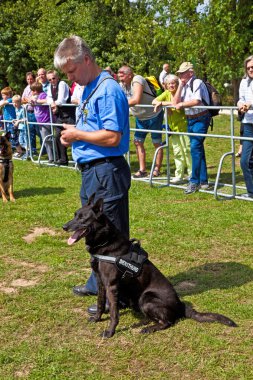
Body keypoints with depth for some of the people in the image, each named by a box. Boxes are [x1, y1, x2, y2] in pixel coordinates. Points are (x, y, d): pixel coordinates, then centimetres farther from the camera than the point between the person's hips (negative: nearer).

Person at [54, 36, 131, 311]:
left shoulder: (108, 90, -17)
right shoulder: (89, 88, 14)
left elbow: (112, 137, -24)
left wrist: (77, 134, -12)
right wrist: (74, 136, 1)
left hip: (106, 172, -10)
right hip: (91, 171, 10)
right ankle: (98, 283, 37)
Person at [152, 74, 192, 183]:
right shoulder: (167, 93, 11)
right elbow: (154, 101, 6)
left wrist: (162, 103, -19)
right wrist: (159, 103, -15)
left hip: (184, 126, -7)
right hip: (174, 128, 7)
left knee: (187, 150, -5)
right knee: (177, 152, 10)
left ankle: (192, 174, 3)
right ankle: (179, 176, 16)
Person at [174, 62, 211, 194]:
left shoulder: (197, 83, -11)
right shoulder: (185, 86, 12)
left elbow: (196, 101, -22)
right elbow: (176, 102, 5)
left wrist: (181, 104, -11)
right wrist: (180, 85, 0)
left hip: (200, 119, -9)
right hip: (190, 120, 9)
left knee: (195, 147, -15)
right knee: (198, 149, 12)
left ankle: (194, 182, -11)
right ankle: (203, 181, 19)